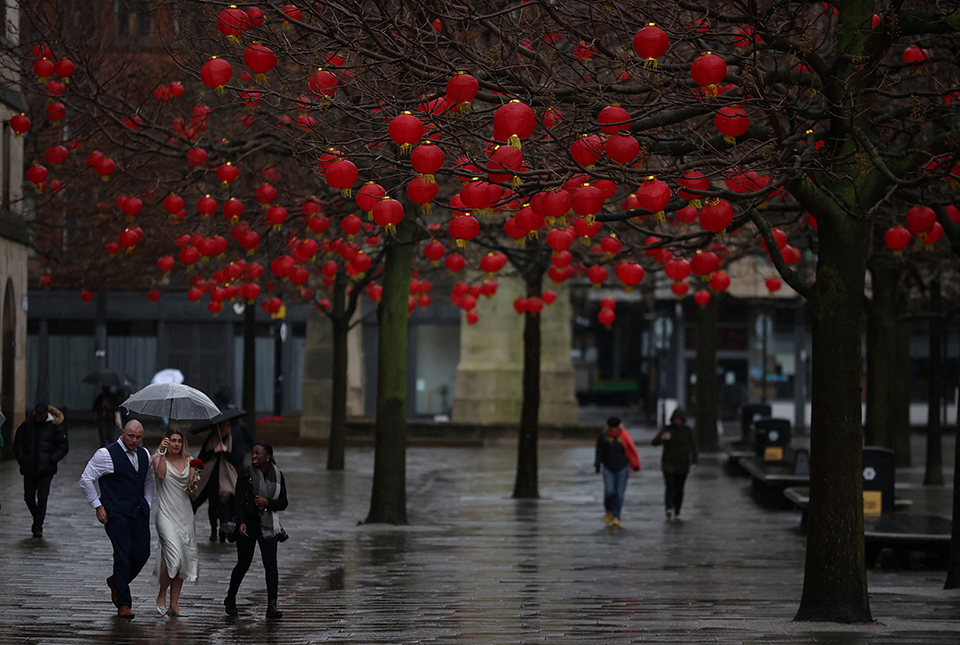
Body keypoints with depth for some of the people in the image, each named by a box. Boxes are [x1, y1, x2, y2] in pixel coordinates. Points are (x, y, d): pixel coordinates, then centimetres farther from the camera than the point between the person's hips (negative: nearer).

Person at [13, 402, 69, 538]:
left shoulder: (55, 427, -1)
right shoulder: (26, 425, 7)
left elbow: (63, 447, 0)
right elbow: (18, 444, 13)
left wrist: (51, 460, -11)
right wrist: (21, 459, 0)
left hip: (46, 469, -4)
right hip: (29, 469, 4)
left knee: (42, 497, -10)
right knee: (29, 497, 7)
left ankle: (38, 527, -5)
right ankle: (37, 518, 32)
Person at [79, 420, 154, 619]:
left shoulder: (144, 455, 12)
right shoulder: (107, 454, -8)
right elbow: (86, 480, -5)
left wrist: (147, 505, 17)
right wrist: (97, 506, -5)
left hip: (139, 512, 6)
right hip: (116, 513, -6)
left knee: (142, 553, 2)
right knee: (122, 556, -10)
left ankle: (117, 582, 30)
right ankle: (123, 604, -5)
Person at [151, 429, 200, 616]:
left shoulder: (188, 460, 11)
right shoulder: (159, 457, 0)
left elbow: (192, 488, 10)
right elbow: (162, 474, -20)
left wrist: (193, 481, -11)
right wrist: (162, 452, -24)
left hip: (184, 513, 5)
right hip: (166, 513, -5)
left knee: (183, 558, 2)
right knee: (174, 555, -20)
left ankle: (174, 602, 8)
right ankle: (161, 595, -1)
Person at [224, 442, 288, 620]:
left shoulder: (277, 475, 5)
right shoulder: (246, 474, -3)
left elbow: (283, 503, 7)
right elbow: (239, 500, -8)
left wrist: (267, 503, -13)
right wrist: (241, 522, -22)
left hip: (268, 525, 2)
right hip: (247, 523, -2)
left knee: (271, 563, -10)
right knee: (244, 563, 3)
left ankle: (272, 606, -11)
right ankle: (230, 600, 26)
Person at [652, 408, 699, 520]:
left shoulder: (688, 431, 5)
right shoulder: (667, 429, 2)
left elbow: (693, 447, 6)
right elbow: (655, 442, -4)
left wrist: (694, 462, -4)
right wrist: (662, 438, -27)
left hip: (682, 465, 2)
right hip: (668, 463, -2)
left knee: (679, 489, 5)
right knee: (670, 486, -17)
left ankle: (677, 512, 14)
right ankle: (669, 508, -31)